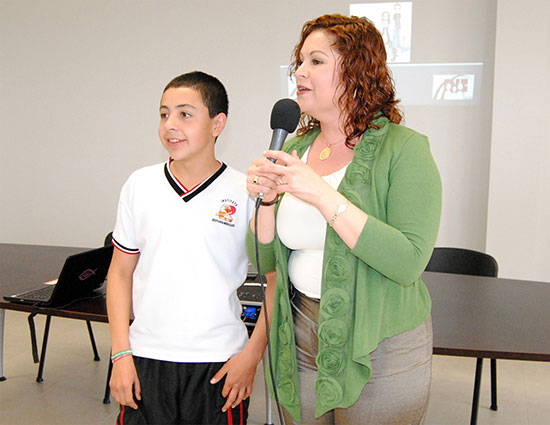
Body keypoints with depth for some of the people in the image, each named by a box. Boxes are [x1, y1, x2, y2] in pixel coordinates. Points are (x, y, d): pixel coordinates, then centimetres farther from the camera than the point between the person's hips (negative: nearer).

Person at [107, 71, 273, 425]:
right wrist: (121, 354, 3)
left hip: (219, 364, -2)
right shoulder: (140, 185, 1)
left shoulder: (246, 193, -7)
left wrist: (252, 354, -7)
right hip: (146, 360, 2)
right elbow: (121, 272, 7)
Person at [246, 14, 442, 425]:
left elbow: (408, 263, -25)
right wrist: (267, 200, -14)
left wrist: (322, 195, -28)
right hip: (300, 340, 5)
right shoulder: (294, 150, 3)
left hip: (379, 350, -4)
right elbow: (264, 260, 5)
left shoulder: (402, 149, -13)